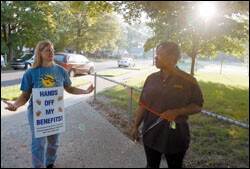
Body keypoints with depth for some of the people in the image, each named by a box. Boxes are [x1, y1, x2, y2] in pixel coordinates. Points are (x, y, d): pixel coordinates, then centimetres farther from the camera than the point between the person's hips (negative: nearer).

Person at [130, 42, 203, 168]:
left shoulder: (188, 80, -10)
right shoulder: (151, 78, 0)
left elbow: (197, 106, -7)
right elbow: (143, 105, 6)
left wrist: (177, 112, -23)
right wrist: (135, 126, 6)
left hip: (175, 136, -3)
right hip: (151, 134, 3)